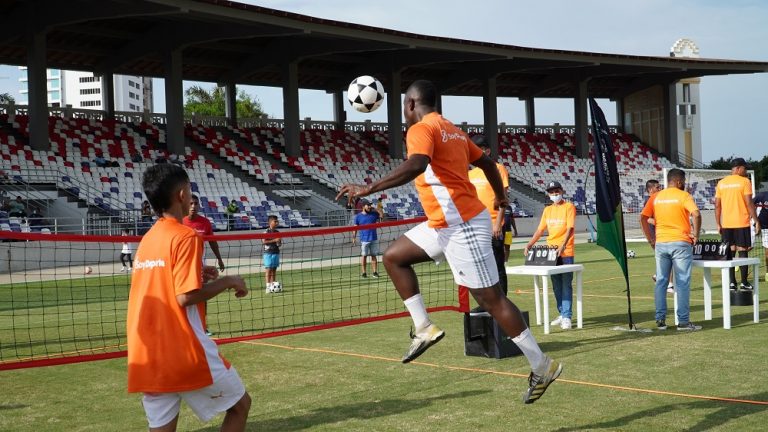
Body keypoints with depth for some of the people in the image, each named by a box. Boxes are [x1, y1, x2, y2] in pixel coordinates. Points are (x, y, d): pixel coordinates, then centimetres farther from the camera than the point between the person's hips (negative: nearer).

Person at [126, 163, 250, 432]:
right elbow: (186, 297, -18)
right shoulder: (185, 236, -10)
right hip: (185, 352, -7)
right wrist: (229, 281, -6)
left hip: (146, 357, 7)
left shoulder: (147, 240, 14)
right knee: (239, 404, 11)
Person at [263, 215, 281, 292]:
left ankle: (272, 285, 13)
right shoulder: (266, 232, -6)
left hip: (276, 252, 6)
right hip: (268, 252, -6)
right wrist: (274, 240, -19)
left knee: (274, 269, 8)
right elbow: (264, 241, -15)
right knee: (268, 269, -6)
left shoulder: (277, 232, 13)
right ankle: (268, 286, -7)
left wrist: (279, 243, -2)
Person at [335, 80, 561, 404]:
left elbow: (415, 165, -33)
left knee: (490, 299, -4)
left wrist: (368, 189, -36)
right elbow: (486, 162, 26)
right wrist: (501, 197, 42)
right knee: (393, 256, 14)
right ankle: (424, 328, 11)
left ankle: (542, 367, 4)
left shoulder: (421, 129, -12)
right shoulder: (451, 130, 16)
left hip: (462, 226, -10)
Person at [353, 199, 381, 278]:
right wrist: (353, 237, -4)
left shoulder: (374, 214, 8)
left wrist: (375, 208, -3)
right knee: (364, 255, 1)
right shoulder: (358, 216, 1)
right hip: (364, 240, -3)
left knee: (374, 255, 5)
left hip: (374, 239, 3)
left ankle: (375, 272, 8)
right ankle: (363, 272, 6)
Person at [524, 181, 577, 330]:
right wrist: (529, 245, 2)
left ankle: (567, 317, -6)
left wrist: (563, 245, -28)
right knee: (556, 285, 9)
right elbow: (540, 230, 13)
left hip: (566, 252, -6)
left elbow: (570, 228, -14)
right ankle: (562, 314, 19)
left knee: (566, 284, -6)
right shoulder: (547, 210, 14)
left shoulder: (569, 207, -4)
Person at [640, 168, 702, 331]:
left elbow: (643, 217, 3)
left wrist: (651, 239, 8)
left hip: (660, 244, 4)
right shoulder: (683, 196, -5)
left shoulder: (656, 197, 9)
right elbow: (696, 214, -19)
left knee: (661, 282, 9)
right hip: (680, 243, -4)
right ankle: (683, 321, -1)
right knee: (682, 283, -1)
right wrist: (696, 234, -7)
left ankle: (660, 320, 9)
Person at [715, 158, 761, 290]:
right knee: (742, 251, 1)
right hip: (741, 223, -4)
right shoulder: (744, 181, -5)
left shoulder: (721, 183, 8)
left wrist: (718, 224, 13)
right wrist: (756, 221, -5)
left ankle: (731, 282, 4)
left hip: (726, 224, 4)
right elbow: (749, 203, -11)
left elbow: (717, 205, 7)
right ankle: (744, 282, 1)